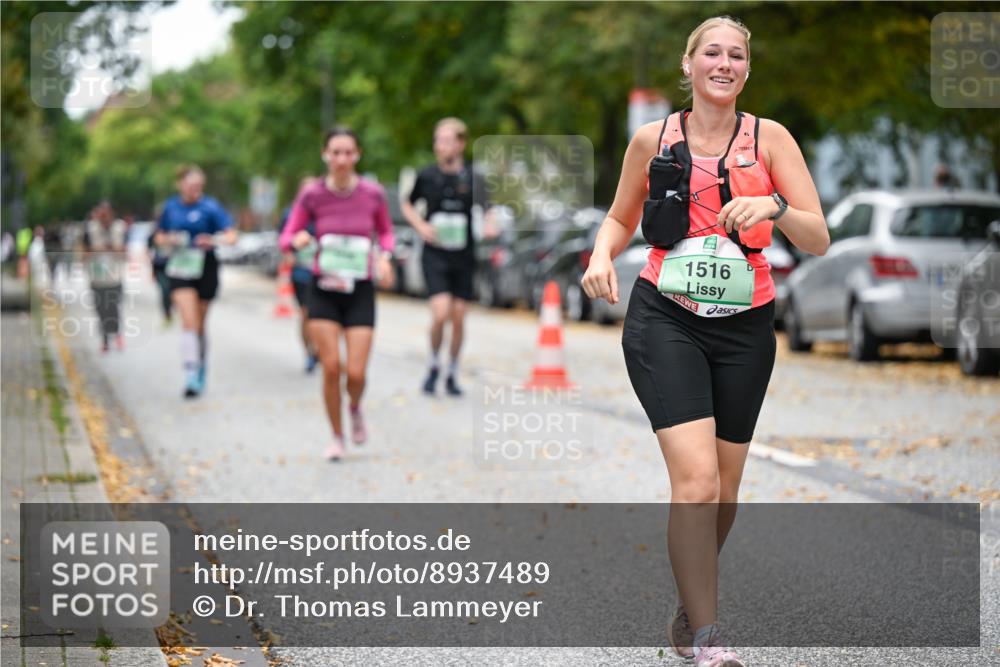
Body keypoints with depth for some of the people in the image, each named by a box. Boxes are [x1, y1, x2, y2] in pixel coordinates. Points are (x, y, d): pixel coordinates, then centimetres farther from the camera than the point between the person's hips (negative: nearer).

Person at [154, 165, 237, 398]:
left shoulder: (210, 207, -5)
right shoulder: (171, 207, 4)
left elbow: (231, 236, -8)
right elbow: (160, 237, 16)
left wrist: (213, 240, -28)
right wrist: (168, 240, -7)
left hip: (205, 269, -1)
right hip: (180, 268, 1)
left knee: (200, 325, 10)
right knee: (189, 322, -15)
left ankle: (201, 368, 30)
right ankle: (191, 373, -20)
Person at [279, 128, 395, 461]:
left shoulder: (373, 193, -6)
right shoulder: (312, 195, -7)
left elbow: (386, 231, 12)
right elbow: (285, 239, -1)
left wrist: (385, 257, -7)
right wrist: (297, 240, -23)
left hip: (360, 292, 0)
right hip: (323, 291, 0)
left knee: (356, 373, -8)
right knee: (331, 367, -7)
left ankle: (355, 408, 29)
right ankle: (337, 437, 14)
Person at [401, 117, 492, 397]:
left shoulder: (473, 179, -1)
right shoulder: (427, 175, 1)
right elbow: (407, 205, 17)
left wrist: (489, 228, -23)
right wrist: (420, 226, -2)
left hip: (463, 256, 1)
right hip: (435, 255, -1)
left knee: (458, 318, 5)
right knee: (441, 313, -16)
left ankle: (452, 374, 21)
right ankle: (433, 366, 7)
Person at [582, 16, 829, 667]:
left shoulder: (770, 138, 1)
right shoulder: (653, 139, 3)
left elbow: (818, 240, -5)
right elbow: (621, 218, 19)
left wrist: (774, 206, -24)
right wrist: (602, 255, -3)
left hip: (745, 326, 2)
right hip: (665, 320, -2)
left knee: (725, 486, 9)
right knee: (696, 478, -17)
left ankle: (691, 607, 35)